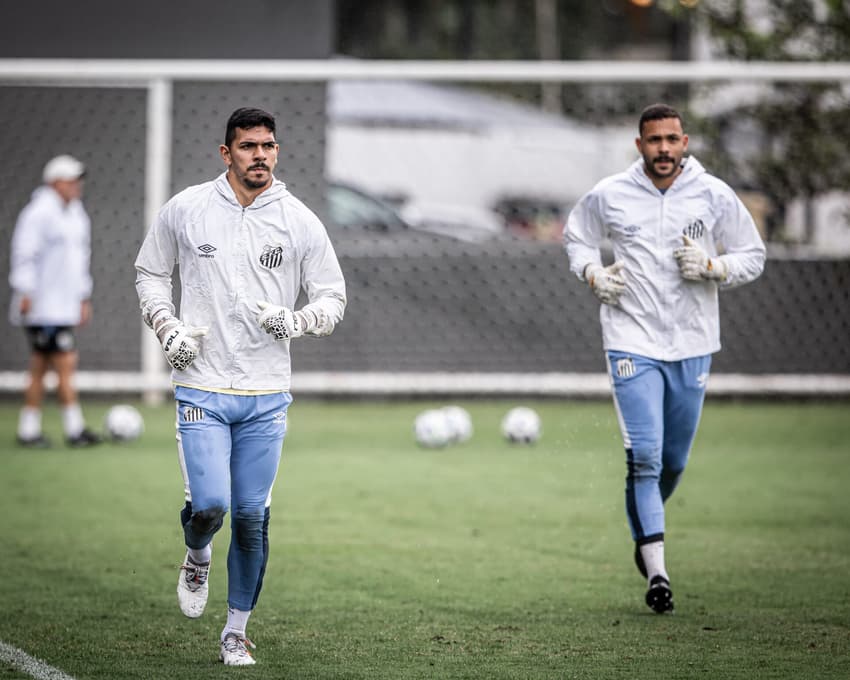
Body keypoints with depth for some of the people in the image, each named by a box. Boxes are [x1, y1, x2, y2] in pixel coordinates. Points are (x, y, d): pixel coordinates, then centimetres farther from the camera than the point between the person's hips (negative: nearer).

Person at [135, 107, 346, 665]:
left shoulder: (300, 221, 0)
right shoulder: (185, 210, 0)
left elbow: (334, 297, 8)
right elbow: (149, 273, 14)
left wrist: (296, 321, -13)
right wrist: (169, 329, -2)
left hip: (267, 395, 1)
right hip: (202, 388, -1)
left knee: (252, 519, 1)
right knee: (210, 506, -14)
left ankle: (237, 631, 17)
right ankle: (197, 558, 22)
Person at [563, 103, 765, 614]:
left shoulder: (715, 196, -1)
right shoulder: (609, 196, -2)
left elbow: (753, 257, 6)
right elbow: (577, 237, 16)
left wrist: (712, 267, -13)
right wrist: (593, 273, -4)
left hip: (692, 343, 2)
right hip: (632, 341, -2)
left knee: (674, 460, 12)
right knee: (644, 456, -13)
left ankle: (644, 530, 42)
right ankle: (656, 572, -11)